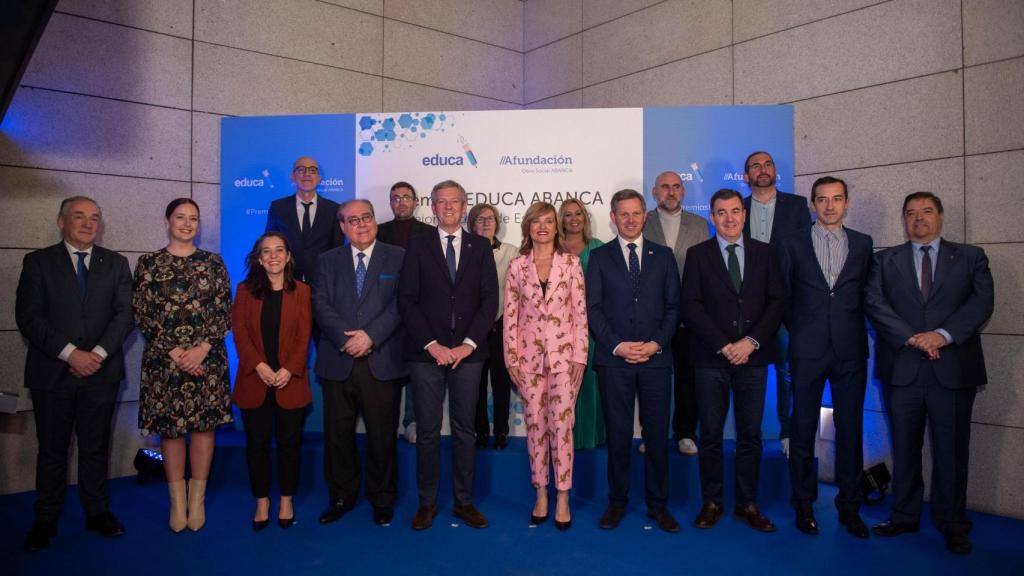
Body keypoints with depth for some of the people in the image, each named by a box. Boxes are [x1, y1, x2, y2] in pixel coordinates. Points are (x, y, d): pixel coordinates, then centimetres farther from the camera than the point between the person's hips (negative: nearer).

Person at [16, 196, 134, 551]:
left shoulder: (116, 264, 8)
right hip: (52, 373, -1)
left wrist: (98, 353, -13)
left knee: (96, 448, 10)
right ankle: (45, 520, 22)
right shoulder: (38, 262, 2)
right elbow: (28, 316, -7)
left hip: (101, 372, 1)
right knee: (52, 450, 9)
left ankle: (97, 512, 23)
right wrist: (70, 354, -16)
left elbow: (124, 314, 0)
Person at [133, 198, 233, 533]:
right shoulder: (148, 263, 4)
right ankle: (177, 501, 18)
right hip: (163, 359, 0)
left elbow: (225, 311, 2)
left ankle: (197, 499, 16)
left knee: (203, 425, 3)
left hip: (207, 359, 0)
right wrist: (174, 352, -10)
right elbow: (142, 315, -1)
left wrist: (202, 348, -10)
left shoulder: (213, 263, 6)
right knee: (169, 427, 5)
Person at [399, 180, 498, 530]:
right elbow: (407, 301, 0)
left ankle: (464, 502, 18)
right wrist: (432, 344, -9)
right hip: (426, 353, -1)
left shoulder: (481, 247, 8)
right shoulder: (418, 249, 6)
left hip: (467, 353, 1)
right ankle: (427, 502, 17)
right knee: (427, 430, 4)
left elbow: (490, 300, 2)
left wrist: (468, 344, -7)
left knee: (464, 430, 7)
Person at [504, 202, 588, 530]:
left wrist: (580, 356, -5)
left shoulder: (570, 263, 1)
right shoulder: (517, 266, 4)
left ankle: (563, 498, 12)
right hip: (528, 356, 2)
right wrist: (511, 358, 0)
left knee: (561, 426, -1)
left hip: (563, 355, -1)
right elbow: (510, 315, 5)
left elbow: (580, 313, 0)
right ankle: (541, 495, 21)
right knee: (535, 426, 8)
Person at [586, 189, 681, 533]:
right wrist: (617, 345, -10)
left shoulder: (663, 256, 11)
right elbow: (593, 308, 1)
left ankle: (658, 504, 18)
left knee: (657, 433, 5)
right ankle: (617, 502, 18)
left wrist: (656, 343, -7)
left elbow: (673, 306, 7)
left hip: (656, 358, 1)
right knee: (618, 434, 5)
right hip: (614, 359, -1)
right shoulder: (599, 257, 7)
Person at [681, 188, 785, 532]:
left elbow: (777, 301, 4)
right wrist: (723, 345, -11)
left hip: (753, 355, 2)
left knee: (750, 434, 6)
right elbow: (690, 306, -3)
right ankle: (711, 502, 15)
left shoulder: (764, 253, 10)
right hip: (711, 357, -1)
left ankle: (747, 504, 18)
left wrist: (751, 341, -9)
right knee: (710, 433, 3)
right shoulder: (697, 255, 4)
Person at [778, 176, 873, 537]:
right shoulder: (792, 244, 4)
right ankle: (804, 505, 18)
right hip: (807, 351, -1)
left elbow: (866, 294, 12)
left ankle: (850, 507, 20)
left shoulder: (863, 244, 9)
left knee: (851, 430, 6)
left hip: (850, 351, 2)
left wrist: (851, 328, 5)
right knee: (803, 429, 5)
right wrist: (798, 331, 4)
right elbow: (783, 296, 7)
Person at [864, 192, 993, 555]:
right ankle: (904, 517, 21)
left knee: (951, 451, 5)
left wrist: (943, 334, -16)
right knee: (904, 449, 9)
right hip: (902, 368, 1)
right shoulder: (886, 260, 10)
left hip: (953, 369, 0)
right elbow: (874, 303, -3)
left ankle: (952, 525, 19)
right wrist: (911, 338, -15)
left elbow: (981, 302, -2)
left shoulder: (970, 257, 10)